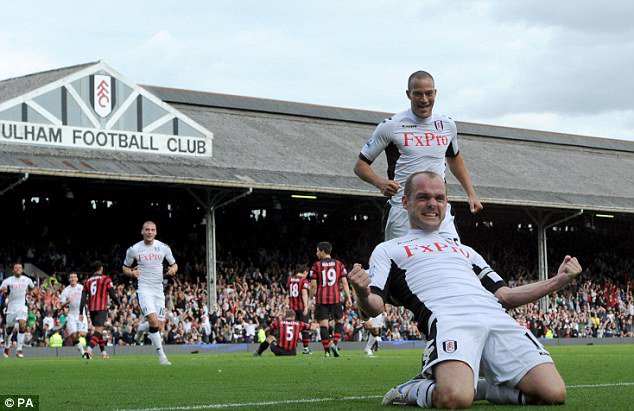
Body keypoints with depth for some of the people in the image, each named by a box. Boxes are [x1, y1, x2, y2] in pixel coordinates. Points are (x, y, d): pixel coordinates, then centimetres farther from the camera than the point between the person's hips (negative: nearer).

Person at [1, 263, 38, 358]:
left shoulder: (27, 280, 4)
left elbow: (33, 288, 22)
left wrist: (34, 291, -1)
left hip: (22, 306, -1)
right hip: (11, 307, 1)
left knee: (22, 325, -23)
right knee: (9, 329, 11)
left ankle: (19, 349, -20)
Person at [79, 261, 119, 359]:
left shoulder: (88, 281, 13)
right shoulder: (106, 279, 1)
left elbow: (83, 298, 7)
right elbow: (112, 295, -2)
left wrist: (81, 313, 6)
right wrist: (118, 304, 17)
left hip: (91, 309, 5)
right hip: (102, 308, -5)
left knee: (98, 330, 20)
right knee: (98, 330, -13)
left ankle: (104, 352, 24)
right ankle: (88, 350, -33)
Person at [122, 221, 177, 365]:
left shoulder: (163, 247, 2)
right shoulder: (133, 250, -3)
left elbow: (174, 264, 14)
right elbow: (125, 267, 10)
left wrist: (173, 269, -9)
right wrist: (131, 273, -12)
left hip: (159, 289, 4)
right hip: (144, 289, -4)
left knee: (160, 326, 3)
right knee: (153, 321, -21)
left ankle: (144, 329, 37)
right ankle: (161, 355, -14)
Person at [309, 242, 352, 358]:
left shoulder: (316, 265, -1)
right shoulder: (339, 264, 5)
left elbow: (313, 285, -3)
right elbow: (344, 282, 1)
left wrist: (311, 298, 9)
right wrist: (348, 297, 3)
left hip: (321, 299, -1)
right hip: (335, 298, 1)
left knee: (323, 324, 0)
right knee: (339, 320, 17)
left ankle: (327, 351, -5)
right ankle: (334, 343, -1)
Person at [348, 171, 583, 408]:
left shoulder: (464, 251, 39)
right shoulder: (387, 250, 23)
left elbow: (504, 297, 33)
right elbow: (374, 307, 7)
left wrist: (559, 280, 25)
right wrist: (362, 294, -19)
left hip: (497, 317, 5)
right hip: (447, 319, -5)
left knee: (554, 394, -18)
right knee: (454, 399, -37)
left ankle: (478, 388, 4)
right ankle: (414, 391, -3)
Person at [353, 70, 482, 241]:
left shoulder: (447, 125, 11)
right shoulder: (391, 126, -3)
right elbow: (361, 165, 2)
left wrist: (471, 193, 23)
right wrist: (380, 182, -18)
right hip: (402, 213, -3)